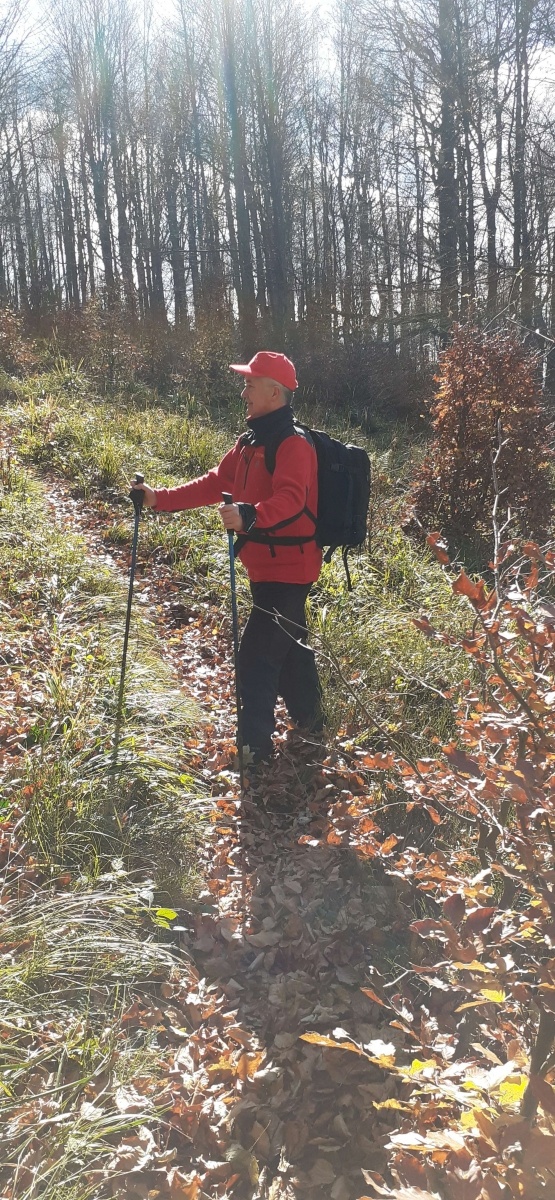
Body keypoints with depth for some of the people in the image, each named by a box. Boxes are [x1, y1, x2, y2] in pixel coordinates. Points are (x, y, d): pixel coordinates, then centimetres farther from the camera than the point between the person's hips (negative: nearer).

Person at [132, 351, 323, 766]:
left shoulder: (293, 444, -18)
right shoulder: (250, 442, 13)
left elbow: (290, 498, -34)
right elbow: (214, 483, 15)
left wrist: (249, 516, -52)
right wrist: (159, 498, 8)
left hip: (287, 569, -10)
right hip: (265, 567, 10)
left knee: (256, 656, -11)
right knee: (288, 647, 22)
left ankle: (255, 745, -2)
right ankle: (310, 723, 39)